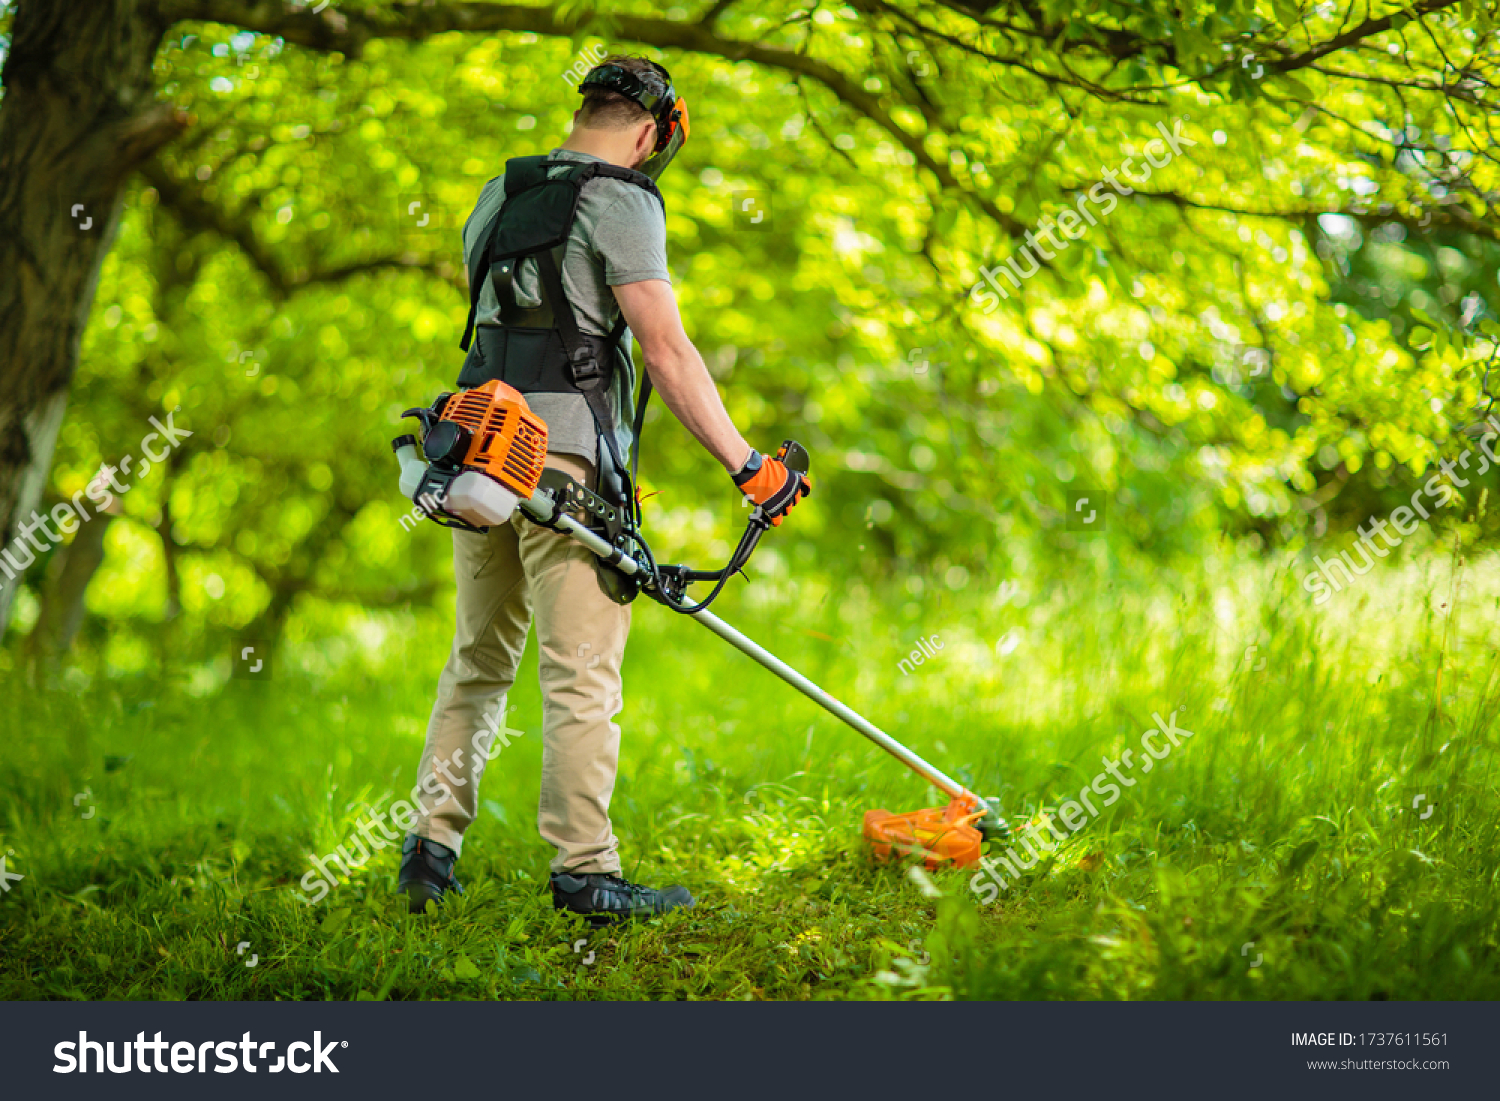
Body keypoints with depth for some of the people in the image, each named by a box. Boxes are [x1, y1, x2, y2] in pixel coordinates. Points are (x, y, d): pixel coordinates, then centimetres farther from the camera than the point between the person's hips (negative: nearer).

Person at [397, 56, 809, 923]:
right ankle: (584, 872, -6)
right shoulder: (620, 202, -4)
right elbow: (667, 352, -12)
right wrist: (747, 463, -12)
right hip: (565, 454, -7)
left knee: (479, 659, 14)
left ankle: (431, 849, 13)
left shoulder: (500, 200, 21)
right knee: (582, 672, -6)